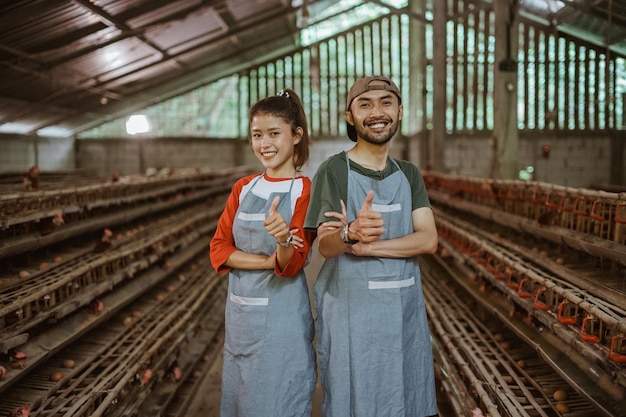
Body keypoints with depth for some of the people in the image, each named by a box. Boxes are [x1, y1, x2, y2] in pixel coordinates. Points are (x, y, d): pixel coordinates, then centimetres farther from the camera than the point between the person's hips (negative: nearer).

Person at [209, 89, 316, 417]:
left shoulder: (304, 191, -8)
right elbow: (218, 250, 0)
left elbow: (292, 265, -15)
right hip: (239, 311, 5)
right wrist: (266, 261, -14)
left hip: (281, 315, -5)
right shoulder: (243, 189, 7)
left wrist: (283, 242, -38)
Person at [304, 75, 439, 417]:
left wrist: (362, 246, -18)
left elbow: (428, 240, -5)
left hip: (405, 308, 4)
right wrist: (351, 233, -37)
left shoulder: (409, 174, 8)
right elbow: (325, 246, -13)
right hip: (351, 310, -4)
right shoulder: (333, 170, -5)